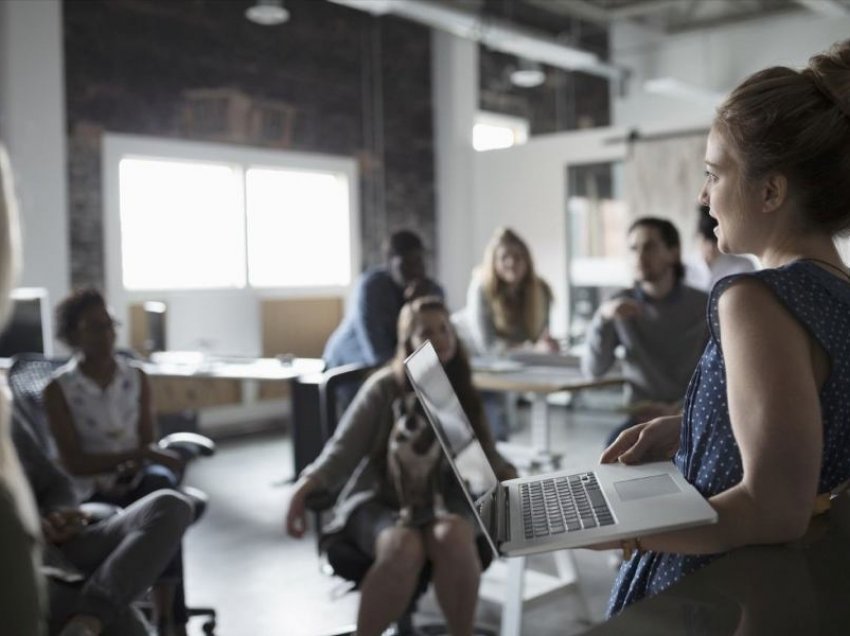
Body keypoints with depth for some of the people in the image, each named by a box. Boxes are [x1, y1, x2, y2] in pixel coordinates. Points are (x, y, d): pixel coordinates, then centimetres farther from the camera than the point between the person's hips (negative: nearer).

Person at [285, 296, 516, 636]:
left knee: (453, 536, -34)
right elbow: (342, 451, -4)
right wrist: (305, 485, -22)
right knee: (403, 548, -37)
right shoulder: (384, 387, -1)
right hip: (380, 501, -2)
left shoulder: (462, 392, 13)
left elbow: (485, 453, 19)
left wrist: (510, 476, -3)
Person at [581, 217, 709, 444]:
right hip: (643, 415, 1)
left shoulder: (704, 306, -2)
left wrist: (677, 409, -20)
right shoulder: (620, 306, 3)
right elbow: (593, 370, -3)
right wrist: (602, 317, -18)